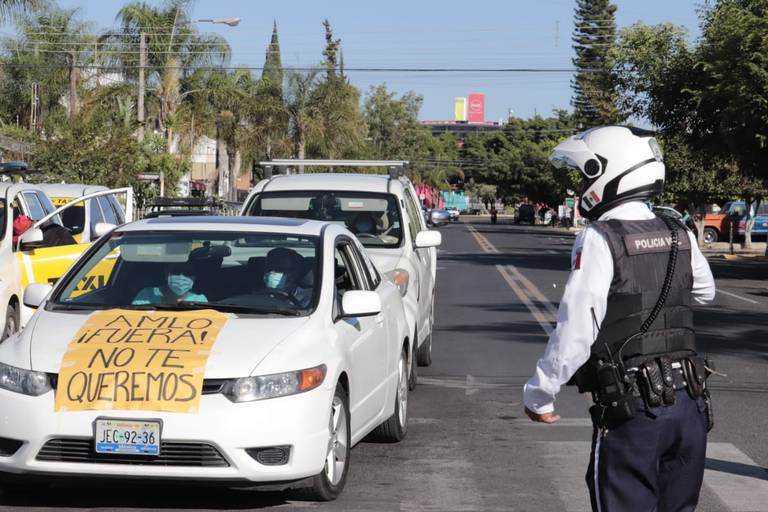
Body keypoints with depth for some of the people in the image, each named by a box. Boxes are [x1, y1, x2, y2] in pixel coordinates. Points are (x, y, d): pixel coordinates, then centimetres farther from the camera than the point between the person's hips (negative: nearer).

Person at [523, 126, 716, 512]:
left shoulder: (599, 240, -13)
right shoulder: (679, 238, 6)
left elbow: (575, 331, -16)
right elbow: (704, 292, 27)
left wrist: (538, 394, -6)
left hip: (631, 411, -6)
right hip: (689, 405, 6)